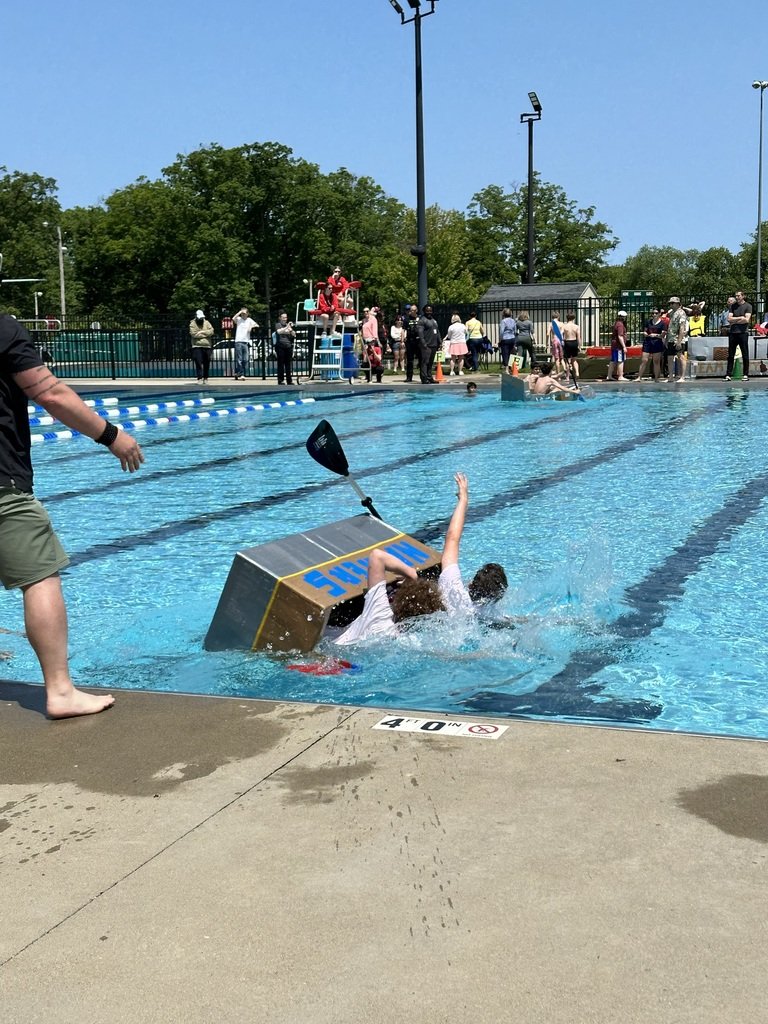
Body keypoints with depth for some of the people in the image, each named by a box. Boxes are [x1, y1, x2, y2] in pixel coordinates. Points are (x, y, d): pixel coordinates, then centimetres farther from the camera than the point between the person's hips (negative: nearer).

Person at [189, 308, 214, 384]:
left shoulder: (207, 323, 10)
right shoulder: (192, 324, 0)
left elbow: (211, 331, -4)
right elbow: (193, 334, -14)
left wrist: (202, 332, -11)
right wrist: (205, 334, -6)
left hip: (207, 346, 3)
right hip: (197, 346, -3)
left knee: (207, 363, 5)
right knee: (198, 363, -10)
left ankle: (205, 378, 15)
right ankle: (200, 378, -8)